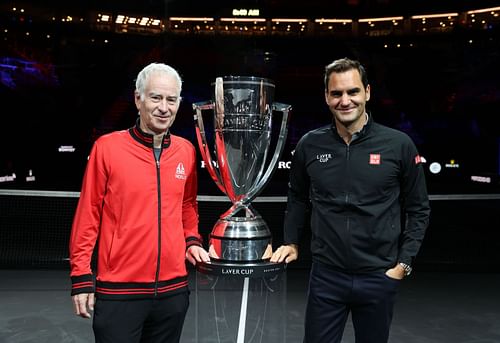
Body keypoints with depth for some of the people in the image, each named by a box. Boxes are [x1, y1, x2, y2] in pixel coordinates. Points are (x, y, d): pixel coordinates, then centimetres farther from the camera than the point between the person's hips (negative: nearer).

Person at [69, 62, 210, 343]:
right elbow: (88, 214, -5)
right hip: (118, 291, -4)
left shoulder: (187, 151, 4)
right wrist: (81, 276, -5)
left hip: (173, 289, 4)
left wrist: (192, 241, 4)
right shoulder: (108, 147, -8)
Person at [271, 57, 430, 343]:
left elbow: (418, 210, 0)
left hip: (380, 277, -1)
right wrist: (291, 243, 5)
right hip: (326, 276, 1)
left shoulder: (399, 145, -7)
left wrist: (404, 263, -5)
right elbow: (298, 200, 13)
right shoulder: (309, 145, -2)